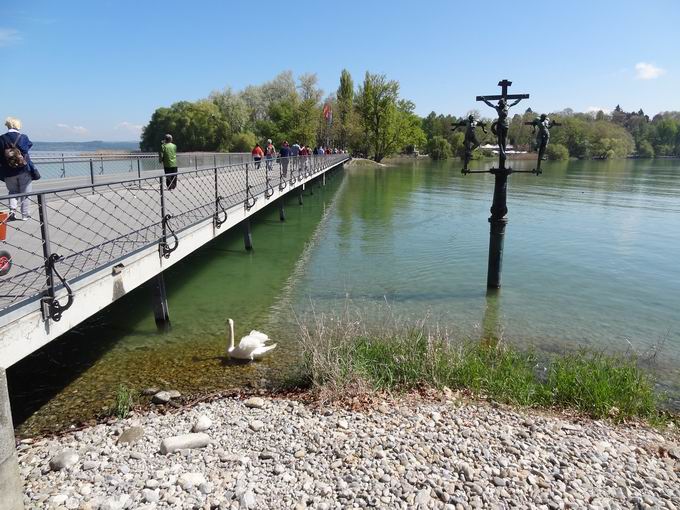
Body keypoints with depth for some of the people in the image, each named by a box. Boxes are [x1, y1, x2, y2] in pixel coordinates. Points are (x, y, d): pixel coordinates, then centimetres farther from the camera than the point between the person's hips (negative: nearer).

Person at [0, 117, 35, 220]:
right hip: (24, 170, -2)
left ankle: (12, 210, -1)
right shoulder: (23, 137, -8)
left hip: (8, 172, 2)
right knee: (25, 193, 9)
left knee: (13, 191, 18)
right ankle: (25, 215, 10)